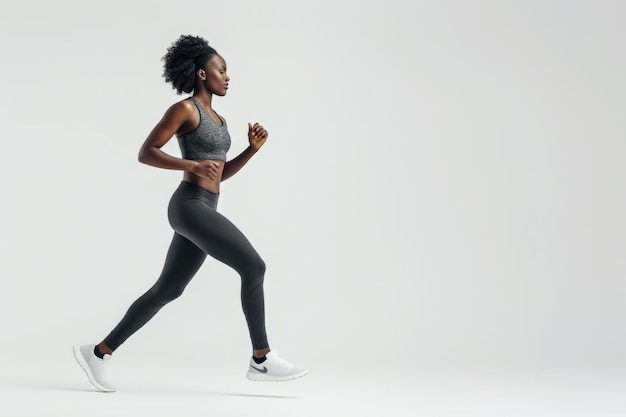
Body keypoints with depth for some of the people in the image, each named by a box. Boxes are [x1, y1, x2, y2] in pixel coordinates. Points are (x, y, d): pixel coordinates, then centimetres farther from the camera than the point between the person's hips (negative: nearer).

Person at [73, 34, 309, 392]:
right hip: (190, 206, -10)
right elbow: (146, 153, -9)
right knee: (254, 266, -15)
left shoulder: (217, 119, 21)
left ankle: (99, 353, 18)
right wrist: (193, 165, -19)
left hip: (203, 211, 10)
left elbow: (221, 173, 22)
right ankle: (262, 360, -9)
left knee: (167, 290, 11)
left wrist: (253, 148, 9)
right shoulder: (184, 109, -6)